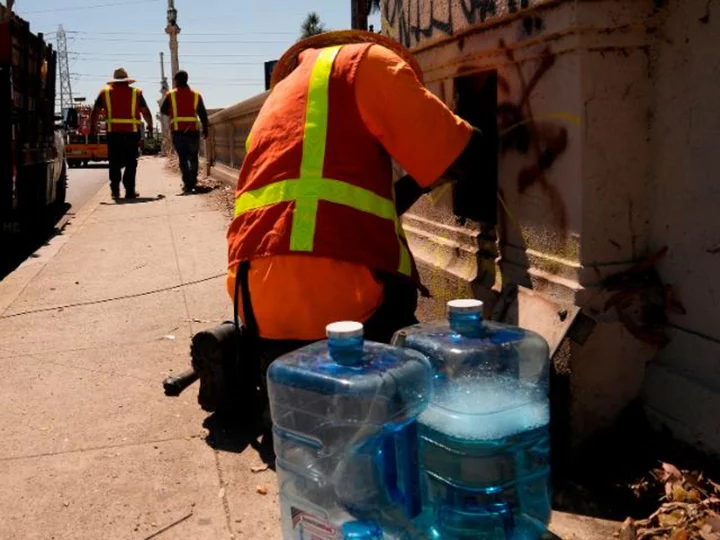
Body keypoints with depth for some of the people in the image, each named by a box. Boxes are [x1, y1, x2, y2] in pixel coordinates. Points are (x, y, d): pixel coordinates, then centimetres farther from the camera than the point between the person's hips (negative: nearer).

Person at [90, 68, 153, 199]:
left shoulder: (105, 92, 8)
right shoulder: (136, 92, 7)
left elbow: (95, 112, 8)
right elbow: (146, 112, 8)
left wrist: (93, 127, 20)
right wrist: (150, 126, 23)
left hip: (113, 132, 1)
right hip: (132, 132, -1)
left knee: (115, 163, 10)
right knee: (131, 162, 5)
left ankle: (115, 190, 9)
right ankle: (130, 191, 2)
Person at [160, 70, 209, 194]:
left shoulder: (171, 95, 2)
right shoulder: (196, 95, 7)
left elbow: (163, 110, 10)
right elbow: (203, 114, 5)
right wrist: (205, 130, 11)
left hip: (178, 131, -1)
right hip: (193, 130, 1)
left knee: (183, 158, 2)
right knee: (193, 157, 15)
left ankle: (187, 184, -7)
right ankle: (192, 182, 17)